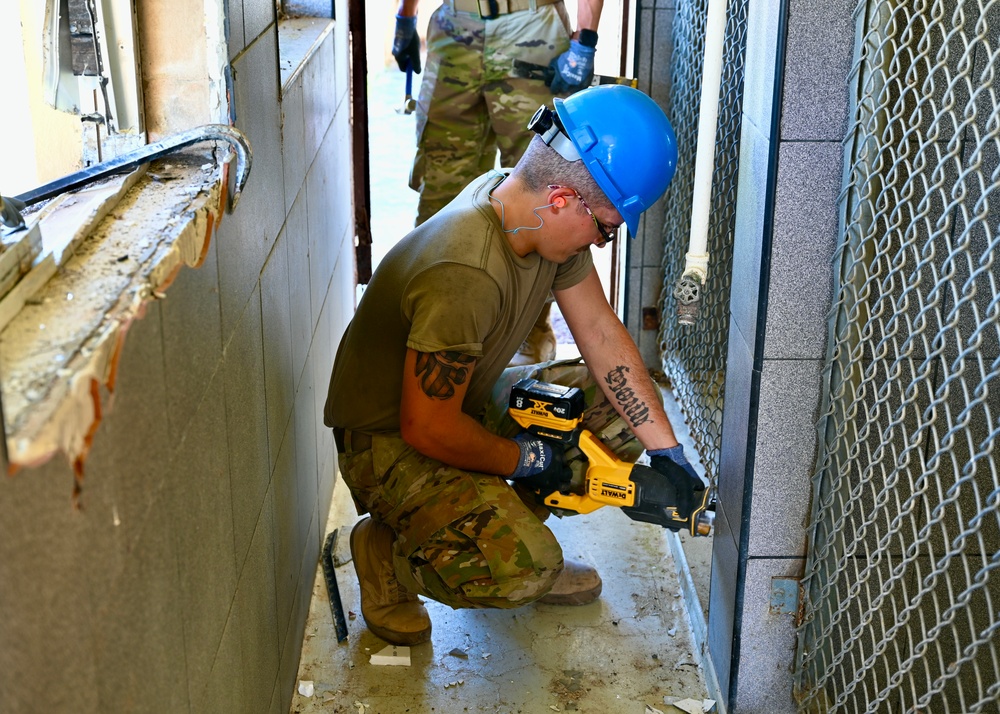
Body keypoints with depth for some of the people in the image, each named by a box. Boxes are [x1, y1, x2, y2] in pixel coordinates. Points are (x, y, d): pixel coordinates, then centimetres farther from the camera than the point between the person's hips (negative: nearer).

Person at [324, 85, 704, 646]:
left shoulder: (542, 217, -9)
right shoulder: (465, 274, -36)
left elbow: (601, 332, -1)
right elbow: (428, 431, -30)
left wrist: (666, 450, -1)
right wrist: (526, 460, -14)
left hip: (465, 400, 9)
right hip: (390, 439, -9)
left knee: (611, 396, 3)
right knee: (524, 572, -25)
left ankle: (512, 525, 15)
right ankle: (392, 548, 2)